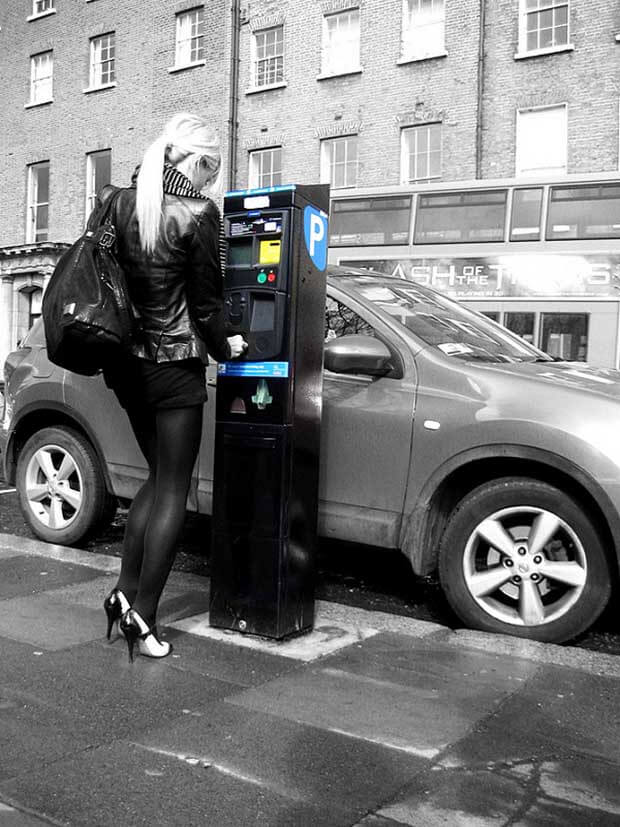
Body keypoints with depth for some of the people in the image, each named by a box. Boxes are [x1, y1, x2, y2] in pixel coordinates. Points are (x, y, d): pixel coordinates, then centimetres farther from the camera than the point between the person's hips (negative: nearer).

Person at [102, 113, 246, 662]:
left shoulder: (123, 203, 6)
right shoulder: (198, 214, -12)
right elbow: (205, 302, -9)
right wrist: (224, 347, 8)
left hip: (127, 363, 7)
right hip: (175, 365, -7)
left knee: (159, 477, 21)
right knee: (173, 489, 3)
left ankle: (125, 590, 18)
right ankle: (142, 615, 6)